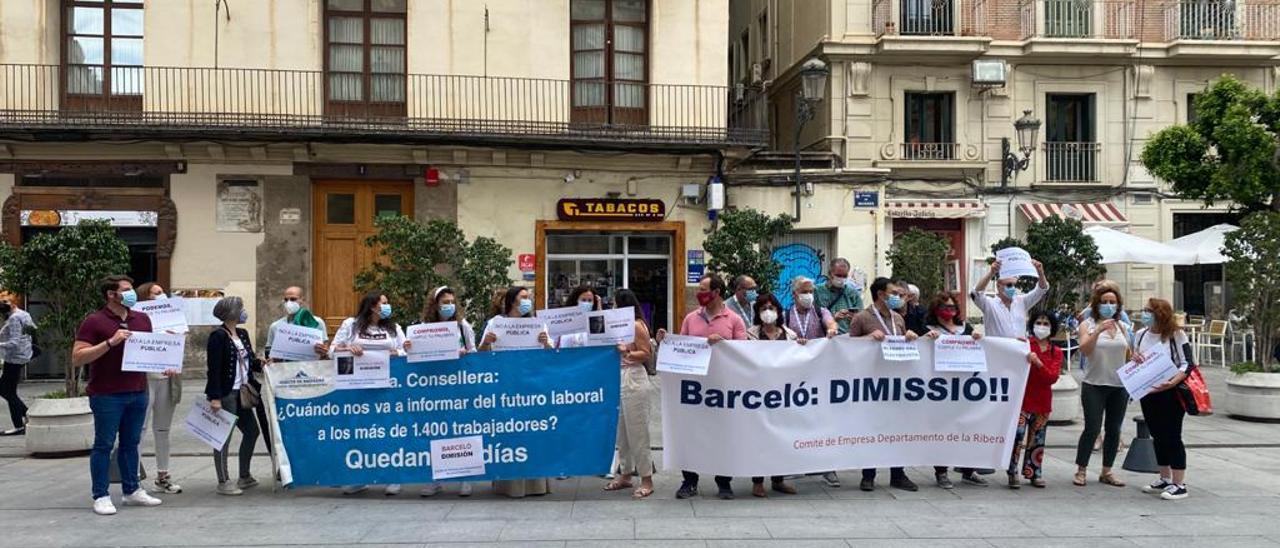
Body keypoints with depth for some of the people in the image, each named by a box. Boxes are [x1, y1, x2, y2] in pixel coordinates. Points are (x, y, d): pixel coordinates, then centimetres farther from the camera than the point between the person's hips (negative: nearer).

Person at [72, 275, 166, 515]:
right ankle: (101, 496, 9)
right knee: (104, 445, 2)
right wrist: (110, 342, -23)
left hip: (137, 393, 6)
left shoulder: (142, 319, 11)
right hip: (107, 394, -6)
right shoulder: (94, 322, -8)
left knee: (131, 443, 14)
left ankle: (132, 490, 22)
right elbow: (77, 358, -13)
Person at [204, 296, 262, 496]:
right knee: (224, 437, -1)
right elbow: (213, 369, -17)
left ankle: (244, 476, 27)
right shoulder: (218, 336, -13)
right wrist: (215, 398, -21)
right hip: (225, 394, -9)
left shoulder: (242, 334, 12)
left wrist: (261, 363, -7)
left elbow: (250, 360, 16)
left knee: (251, 431, 14)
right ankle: (223, 482, 9)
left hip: (241, 392, 9)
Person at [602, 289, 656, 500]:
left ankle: (647, 480, 1)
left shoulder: (637, 325, -9)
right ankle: (625, 474, 21)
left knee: (637, 432, -5)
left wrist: (626, 352, -24)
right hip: (620, 379, 9)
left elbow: (646, 354, -12)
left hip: (634, 380, -9)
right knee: (621, 431, 12)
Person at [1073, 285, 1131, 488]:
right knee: (1092, 429, -5)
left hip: (1120, 386, 4)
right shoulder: (1088, 325, -2)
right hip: (1095, 385, -4)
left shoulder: (1122, 326, 10)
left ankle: (1107, 472, 18)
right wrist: (1098, 331, -28)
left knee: (1114, 430, 8)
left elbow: (1128, 355, 16)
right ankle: (1081, 470, 6)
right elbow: (1084, 350, -16)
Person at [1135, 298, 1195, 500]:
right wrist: (1134, 359, -5)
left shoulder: (1176, 335, -10)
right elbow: (1135, 363, 19)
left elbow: (1188, 364, -13)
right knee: (1158, 437, 14)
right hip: (1147, 393, 6)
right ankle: (1165, 479, 27)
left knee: (1172, 437, -3)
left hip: (1171, 394, -6)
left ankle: (1179, 484, 3)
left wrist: (1173, 382, -27)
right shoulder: (1140, 335, 7)